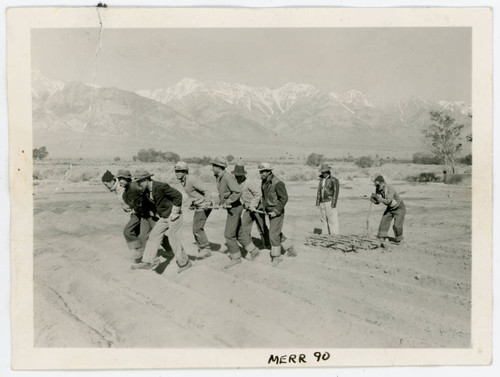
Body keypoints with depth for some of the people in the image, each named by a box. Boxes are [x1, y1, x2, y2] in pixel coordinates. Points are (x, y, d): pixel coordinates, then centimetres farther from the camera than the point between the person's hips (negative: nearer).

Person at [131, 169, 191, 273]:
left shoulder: (160, 186, -23)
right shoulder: (147, 191, 3)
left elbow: (178, 195, -21)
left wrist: (174, 212, -18)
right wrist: (157, 212, 13)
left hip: (173, 216, -8)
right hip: (163, 217, 8)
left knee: (174, 240, -4)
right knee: (154, 236, 2)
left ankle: (184, 263, 11)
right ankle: (148, 262, 5)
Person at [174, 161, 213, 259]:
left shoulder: (192, 180, -20)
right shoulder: (183, 181, 8)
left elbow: (206, 191, -22)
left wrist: (207, 203, -33)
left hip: (204, 206, -9)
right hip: (197, 206, 9)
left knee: (197, 228, -11)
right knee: (196, 229, 11)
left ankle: (206, 249, -1)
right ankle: (202, 249, 22)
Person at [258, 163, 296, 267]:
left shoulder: (277, 183, -21)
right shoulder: (264, 182, 4)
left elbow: (284, 198, -20)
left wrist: (276, 211, -21)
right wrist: (262, 206, 5)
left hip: (277, 212, -9)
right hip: (270, 212, 9)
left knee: (273, 234, -5)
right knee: (277, 233, 17)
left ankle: (276, 256, 11)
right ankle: (290, 250, 33)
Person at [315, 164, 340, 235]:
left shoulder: (334, 180, -8)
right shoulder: (321, 179, 13)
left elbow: (336, 191, -12)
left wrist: (333, 203, -18)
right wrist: (317, 202, 9)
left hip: (330, 202, -7)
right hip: (322, 202, 7)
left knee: (332, 220, -7)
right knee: (324, 220, 8)